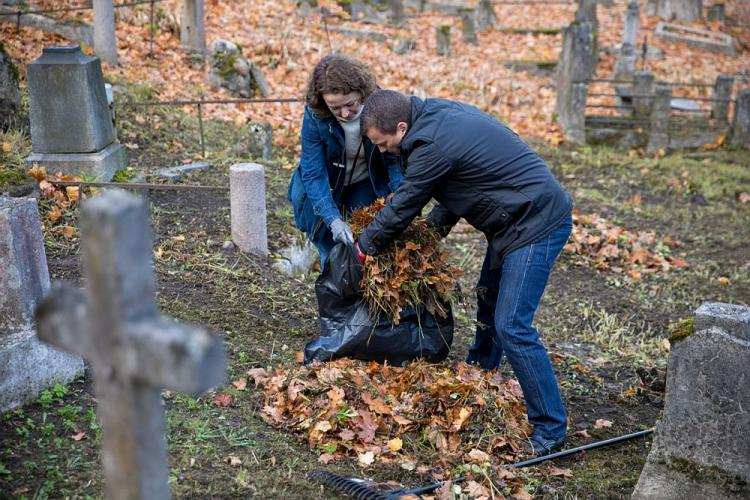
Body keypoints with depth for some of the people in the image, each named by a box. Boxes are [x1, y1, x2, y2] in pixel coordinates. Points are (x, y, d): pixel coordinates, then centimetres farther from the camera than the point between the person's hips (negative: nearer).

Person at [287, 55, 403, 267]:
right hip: (324, 191, 0)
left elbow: (395, 160, -17)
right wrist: (333, 220, -36)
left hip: (367, 187, 1)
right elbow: (313, 174, -25)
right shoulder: (314, 116, -26)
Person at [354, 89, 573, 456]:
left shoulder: (431, 144, -23)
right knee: (488, 300, 24)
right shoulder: (438, 113, 7)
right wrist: (436, 225, 9)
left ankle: (550, 431, -1)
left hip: (537, 224, -11)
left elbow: (401, 208, -13)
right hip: (518, 218, 11)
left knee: (511, 327, -11)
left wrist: (364, 246, 3)